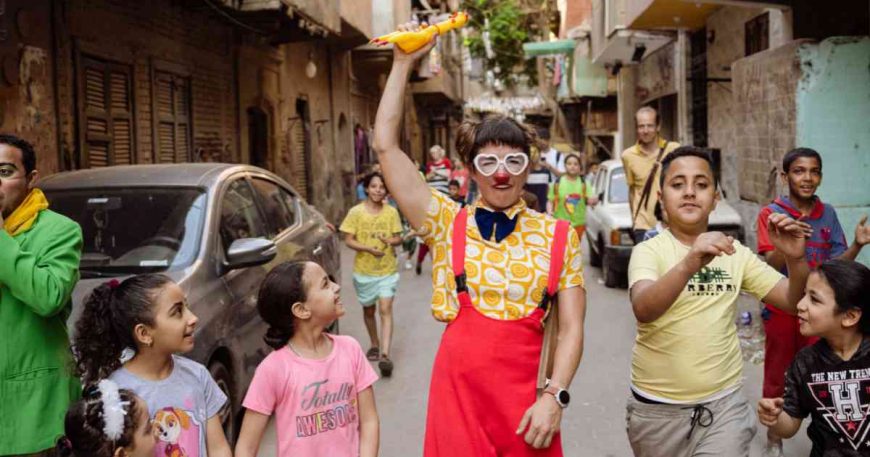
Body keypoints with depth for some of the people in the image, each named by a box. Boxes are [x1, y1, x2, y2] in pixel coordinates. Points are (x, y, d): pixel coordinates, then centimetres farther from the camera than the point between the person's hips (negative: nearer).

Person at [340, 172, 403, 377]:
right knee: (369, 310, 16)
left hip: (387, 270, -1)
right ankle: (375, 345, 37)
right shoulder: (356, 212, -6)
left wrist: (390, 240, -22)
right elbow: (349, 240, -7)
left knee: (385, 309, -12)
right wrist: (369, 248, -23)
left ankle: (385, 354, -16)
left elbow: (398, 238, 2)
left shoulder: (391, 212, -3)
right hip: (364, 270, 1)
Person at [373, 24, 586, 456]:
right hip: (457, 388, 0)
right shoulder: (447, 222, 2)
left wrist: (554, 396, -11)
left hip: (525, 396, 0)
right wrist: (403, 63, -3)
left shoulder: (558, 236, 3)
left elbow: (571, 329, 1)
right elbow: (386, 146, -3)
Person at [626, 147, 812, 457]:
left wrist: (795, 259, -19)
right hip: (657, 408, -1)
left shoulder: (736, 254, 2)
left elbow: (792, 301, 1)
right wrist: (689, 264, -45)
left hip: (724, 404, 2)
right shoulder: (648, 251, -9)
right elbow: (643, 310, -28)